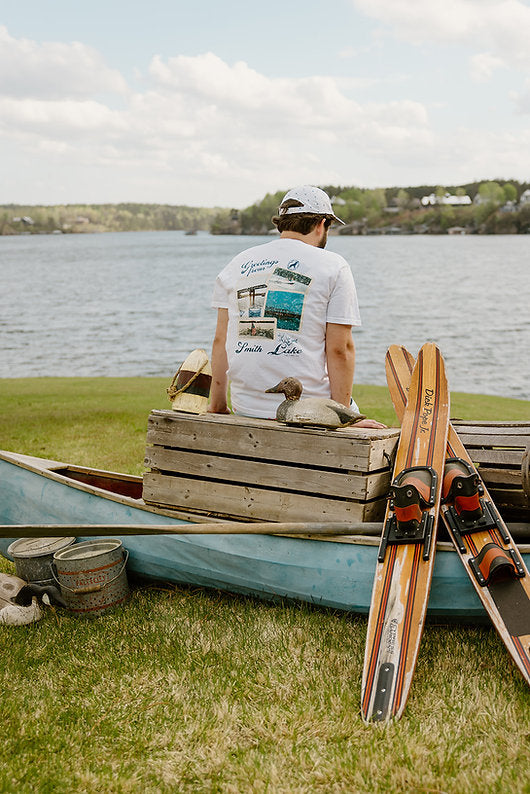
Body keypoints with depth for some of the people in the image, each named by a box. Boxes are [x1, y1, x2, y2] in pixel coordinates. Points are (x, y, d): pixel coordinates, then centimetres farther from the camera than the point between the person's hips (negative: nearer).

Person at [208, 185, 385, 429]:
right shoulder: (333, 267, 0)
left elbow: (221, 340, 10)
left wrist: (216, 405, 14)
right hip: (307, 411, -5)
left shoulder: (236, 264, 12)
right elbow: (339, 349, -7)